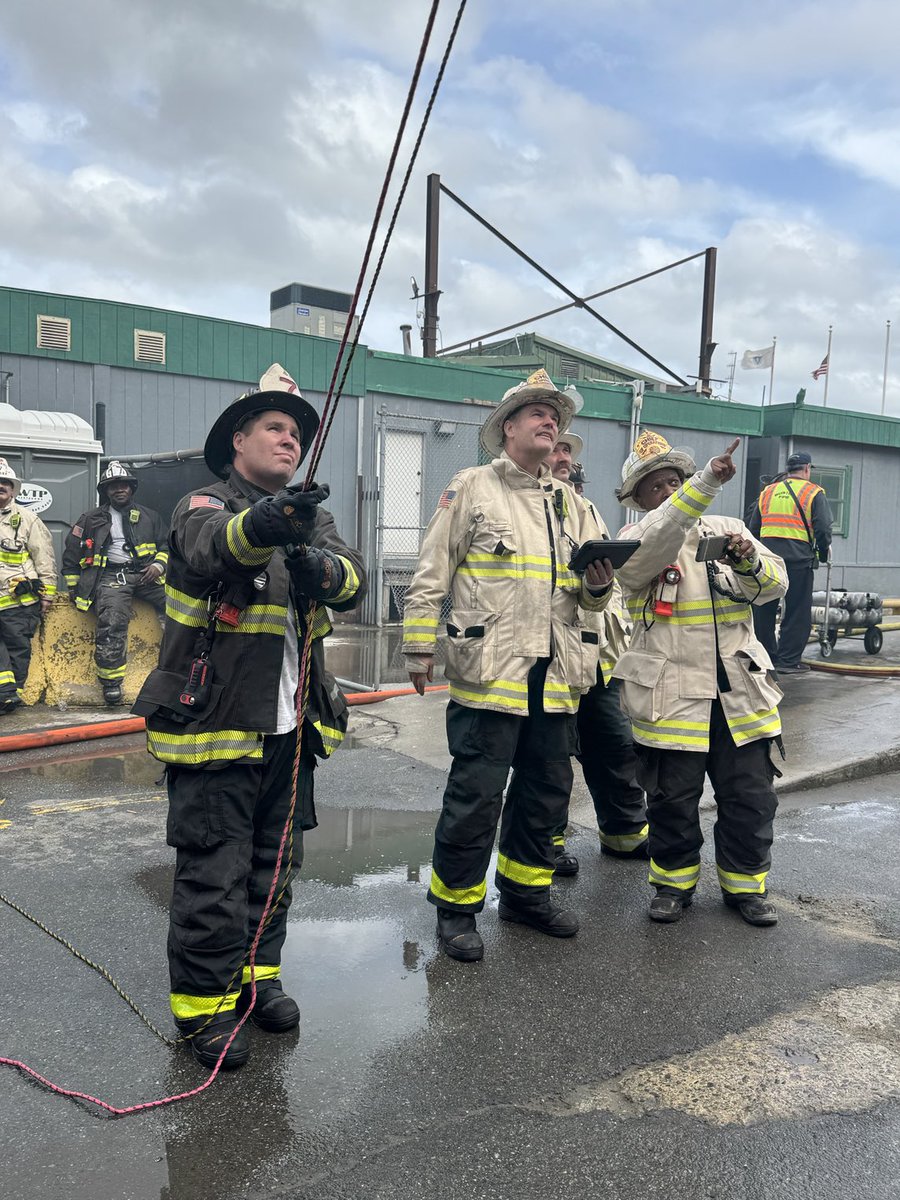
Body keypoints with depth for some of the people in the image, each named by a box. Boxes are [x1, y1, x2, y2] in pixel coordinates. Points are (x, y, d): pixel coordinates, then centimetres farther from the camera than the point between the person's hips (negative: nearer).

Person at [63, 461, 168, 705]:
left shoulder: (149, 516, 19)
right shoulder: (91, 520, 15)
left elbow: (166, 545, 22)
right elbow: (71, 555, 19)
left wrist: (158, 565, 0)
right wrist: (75, 589, 13)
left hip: (145, 573, 2)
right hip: (110, 576, -2)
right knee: (112, 621, -29)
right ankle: (111, 680, -21)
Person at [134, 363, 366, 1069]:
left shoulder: (311, 517, 11)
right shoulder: (205, 507, -5)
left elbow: (354, 580, -8)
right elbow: (210, 547, -30)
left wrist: (321, 568, -31)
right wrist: (264, 522, -52)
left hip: (291, 727, 6)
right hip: (216, 726, -5)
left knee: (276, 865, 17)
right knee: (214, 874, 2)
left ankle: (258, 975, 35)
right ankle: (205, 1001, 20)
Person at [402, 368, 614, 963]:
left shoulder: (572, 503, 18)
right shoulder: (471, 488, 2)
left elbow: (593, 598, 17)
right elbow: (431, 575, -1)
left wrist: (598, 584, -7)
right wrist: (420, 647, -7)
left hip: (556, 676, 6)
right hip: (489, 669, -6)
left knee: (547, 789, 15)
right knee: (476, 793, -1)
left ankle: (526, 890, 34)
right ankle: (457, 904, 17)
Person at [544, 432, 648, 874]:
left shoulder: (587, 510, 21)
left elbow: (612, 580, 24)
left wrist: (621, 636, 18)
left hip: (597, 656, 7)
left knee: (616, 745, 13)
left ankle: (626, 830, 28)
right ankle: (548, 838, 19)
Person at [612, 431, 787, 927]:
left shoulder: (729, 529, 13)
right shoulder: (635, 539, 1)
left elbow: (774, 584, 5)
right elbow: (651, 548, -24)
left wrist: (749, 562, -18)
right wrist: (706, 483, -32)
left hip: (739, 693, 3)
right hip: (670, 694, -3)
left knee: (751, 797, 9)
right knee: (673, 798, 6)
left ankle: (745, 883, 29)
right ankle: (674, 881, 28)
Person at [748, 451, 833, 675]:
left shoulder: (767, 492, 16)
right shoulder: (814, 493, 2)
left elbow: (753, 528, 15)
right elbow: (823, 529, -5)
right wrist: (823, 554, 10)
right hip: (798, 558, -4)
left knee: (764, 609, 12)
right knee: (797, 611, 3)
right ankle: (788, 660, 3)